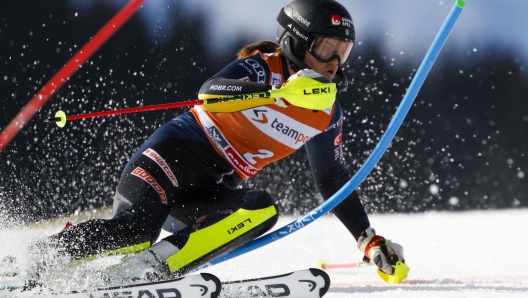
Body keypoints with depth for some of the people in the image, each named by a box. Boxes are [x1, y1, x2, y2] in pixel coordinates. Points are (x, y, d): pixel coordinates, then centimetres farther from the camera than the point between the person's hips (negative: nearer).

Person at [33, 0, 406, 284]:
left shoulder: (328, 114, 10)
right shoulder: (263, 66, -10)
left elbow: (334, 181, 20)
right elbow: (210, 92, -29)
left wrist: (369, 240, 13)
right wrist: (282, 91, -42)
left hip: (212, 192, 6)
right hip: (176, 152, -6)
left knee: (263, 209, -26)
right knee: (136, 227, -30)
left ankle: (150, 270, -32)